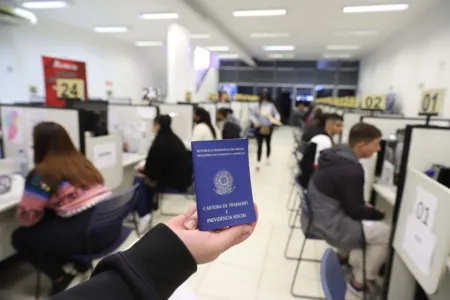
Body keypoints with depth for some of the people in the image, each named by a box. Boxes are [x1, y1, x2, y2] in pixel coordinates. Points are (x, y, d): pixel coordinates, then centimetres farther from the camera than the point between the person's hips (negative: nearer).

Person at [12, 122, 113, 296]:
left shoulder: (42, 173, -7)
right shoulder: (82, 162, 13)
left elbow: (26, 218, -1)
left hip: (86, 236, -7)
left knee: (20, 237, 14)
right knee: (50, 219, 31)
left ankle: (61, 277, 12)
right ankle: (81, 262, 25)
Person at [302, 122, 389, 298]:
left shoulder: (335, 154, 3)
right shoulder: (352, 170, -25)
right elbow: (354, 211, -15)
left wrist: (364, 206, 9)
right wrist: (378, 214, 3)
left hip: (315, 217, 9)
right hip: (326, 225, -9)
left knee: (364, 221, 25)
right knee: (384, 232, 0)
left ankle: (343, 256, 30)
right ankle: (361, 283, 14)